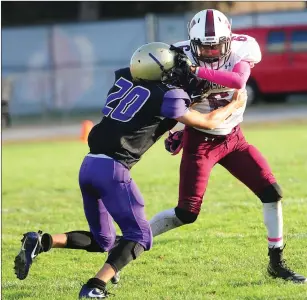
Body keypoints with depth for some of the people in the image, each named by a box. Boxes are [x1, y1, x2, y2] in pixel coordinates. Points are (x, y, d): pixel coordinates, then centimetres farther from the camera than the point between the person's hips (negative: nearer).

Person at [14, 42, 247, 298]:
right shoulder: (165, 97, -4)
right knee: (139, 236, 2)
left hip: (89, 165, 7)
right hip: (113, 169, -7)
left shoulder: (125, 79, 14)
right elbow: (206, 122, 9)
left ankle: (42, 242, -1)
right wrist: (234, 105, 24)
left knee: (101, 240, 19)